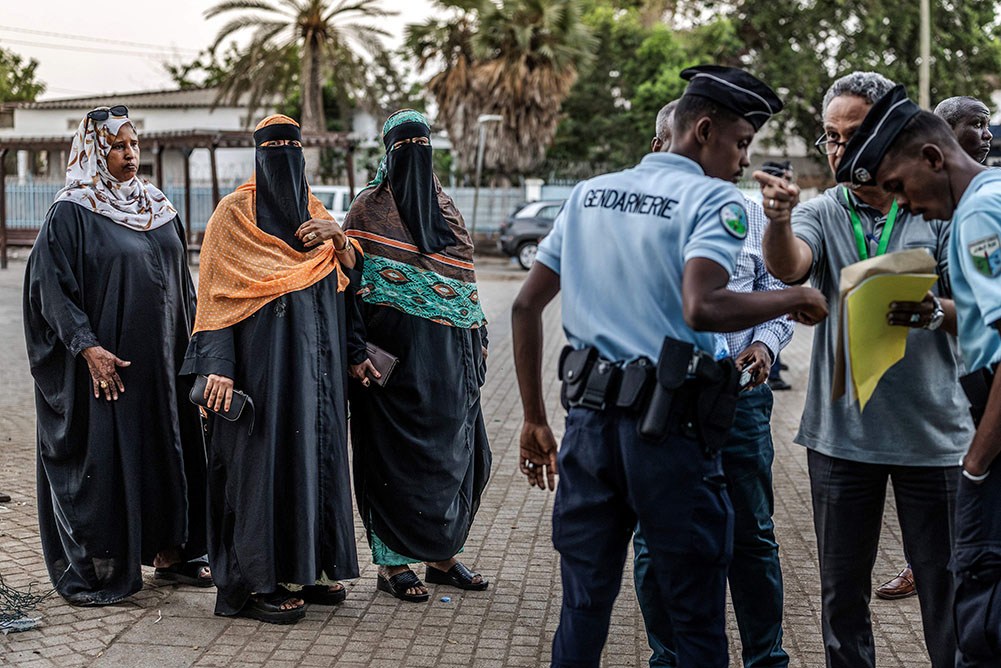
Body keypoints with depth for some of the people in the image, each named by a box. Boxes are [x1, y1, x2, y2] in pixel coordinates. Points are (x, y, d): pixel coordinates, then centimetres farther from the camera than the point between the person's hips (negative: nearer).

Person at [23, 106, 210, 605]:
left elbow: (182, 281, 18)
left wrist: (195, 340, 12)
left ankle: (169, 551, 23)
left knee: (170, 449, 10)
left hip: (162, 358, 6)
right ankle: (91, 572, 9)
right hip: (104, 361, -6)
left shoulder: (159, 208, 12)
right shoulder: (71, 213, -7)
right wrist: (88, 347, -22)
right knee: (101, 457, -1)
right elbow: (54, 288, -13)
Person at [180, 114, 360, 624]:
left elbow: (350, 274, 14)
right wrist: (219, 366, -19)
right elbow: (216, 294, -9)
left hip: (313, 363, 6)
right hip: (262, 360, -6)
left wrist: (337, 238, -7)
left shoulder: (313, 212, 15)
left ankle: (306, 566, 18)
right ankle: (255, 582, 1)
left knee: (312, 448, 8)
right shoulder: (234, 212, -3)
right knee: (262, 453, -6)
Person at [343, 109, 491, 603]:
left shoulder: (445, 208, 15)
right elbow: (348, 283, -8)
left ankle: (442, 554, 22)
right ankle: (392, 563, 9)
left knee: (454, 452, 9)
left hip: (448, 356, 6)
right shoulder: (368, 209, -3)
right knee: (396, 453, -1)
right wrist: (355, 351, -16)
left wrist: (477, 341, 14)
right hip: (395, 355, -6)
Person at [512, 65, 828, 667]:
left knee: (583, 609, 15)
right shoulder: (716, 201, -8)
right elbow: (701, 308, -26)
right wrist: (797, 297, -10)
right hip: (669, 432, -6)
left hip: (589, 421, 6)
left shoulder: (589, 194, 13)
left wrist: (535, 420, 18)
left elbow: (526, 306, 13)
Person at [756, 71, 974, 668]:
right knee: (842, 588, 13)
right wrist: (778, 218, -40)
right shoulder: (821, 213, 3)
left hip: (932, 432, -1)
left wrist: (934, 312, -26)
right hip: (841, 432, 2)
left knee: (945, 585, 7)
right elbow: (788, 268, -18)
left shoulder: (939, 209, -1)